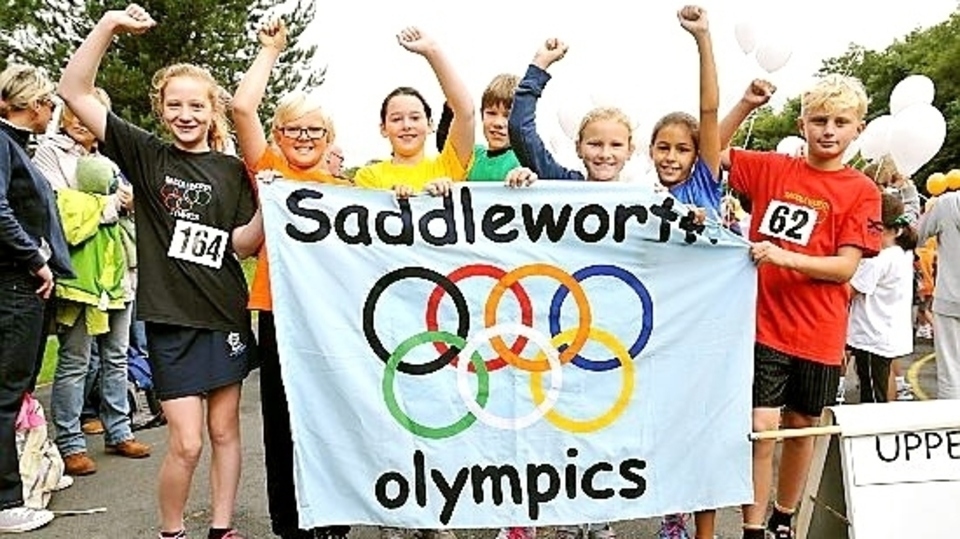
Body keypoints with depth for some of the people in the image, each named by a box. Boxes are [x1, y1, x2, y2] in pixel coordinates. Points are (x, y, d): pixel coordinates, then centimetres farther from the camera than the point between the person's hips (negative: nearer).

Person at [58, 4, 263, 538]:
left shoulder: (231, 169, 4)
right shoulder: (146, 154, 0)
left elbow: (243, 244, 0)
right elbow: (75, 91, -5)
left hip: (225, 314, 2)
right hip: (171, 318, -2)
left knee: (225, 429, 10)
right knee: (186, 443, -3)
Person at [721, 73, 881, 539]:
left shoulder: (862, 191, -3)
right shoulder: (770, 168, 1)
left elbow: (845, 267, -9)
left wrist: (784, 257, -24)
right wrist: (748, 103, -5)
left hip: (818, 334, 1)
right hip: (764, 324, -1)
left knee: (802, 426, 16)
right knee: (762, 426, -6)